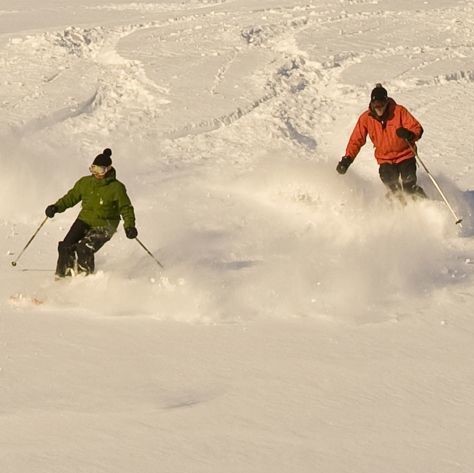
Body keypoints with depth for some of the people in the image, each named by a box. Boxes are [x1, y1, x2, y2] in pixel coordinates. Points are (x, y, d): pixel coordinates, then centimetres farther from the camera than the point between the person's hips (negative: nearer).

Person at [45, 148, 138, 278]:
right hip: (84, 220, 5)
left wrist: (129, 226, -21)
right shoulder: (85, 183, 2)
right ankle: (62, 274, 11)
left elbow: (126, 208, -7)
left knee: (84, 250, -25)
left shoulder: (116, 188, -10)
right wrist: (57, 207, 1)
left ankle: (86, 275, 1)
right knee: (65, 247, -11)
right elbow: (72, 197, 15)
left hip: (104, 225, -5)